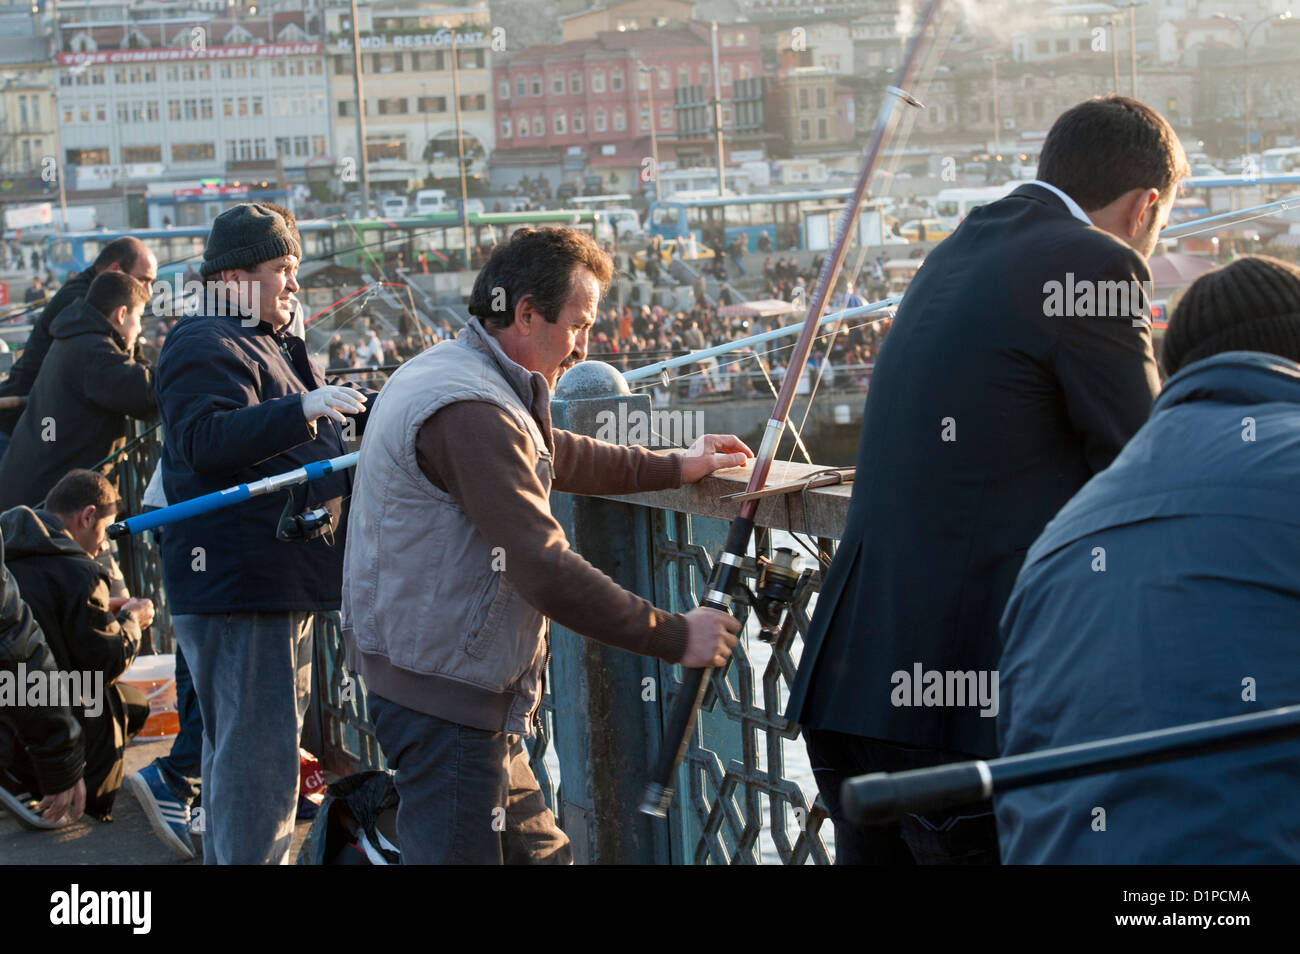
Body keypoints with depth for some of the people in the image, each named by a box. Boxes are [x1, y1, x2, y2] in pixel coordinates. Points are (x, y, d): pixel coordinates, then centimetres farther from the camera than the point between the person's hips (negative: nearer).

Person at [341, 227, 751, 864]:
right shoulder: (472, 413, -23)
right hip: (443, 689, -11)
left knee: (537, 851, 16)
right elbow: (547, 573, -27)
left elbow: (554, 455, 31)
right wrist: (675, 637, -20)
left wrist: (675, 467, 34)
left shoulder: (447, 374, 14)